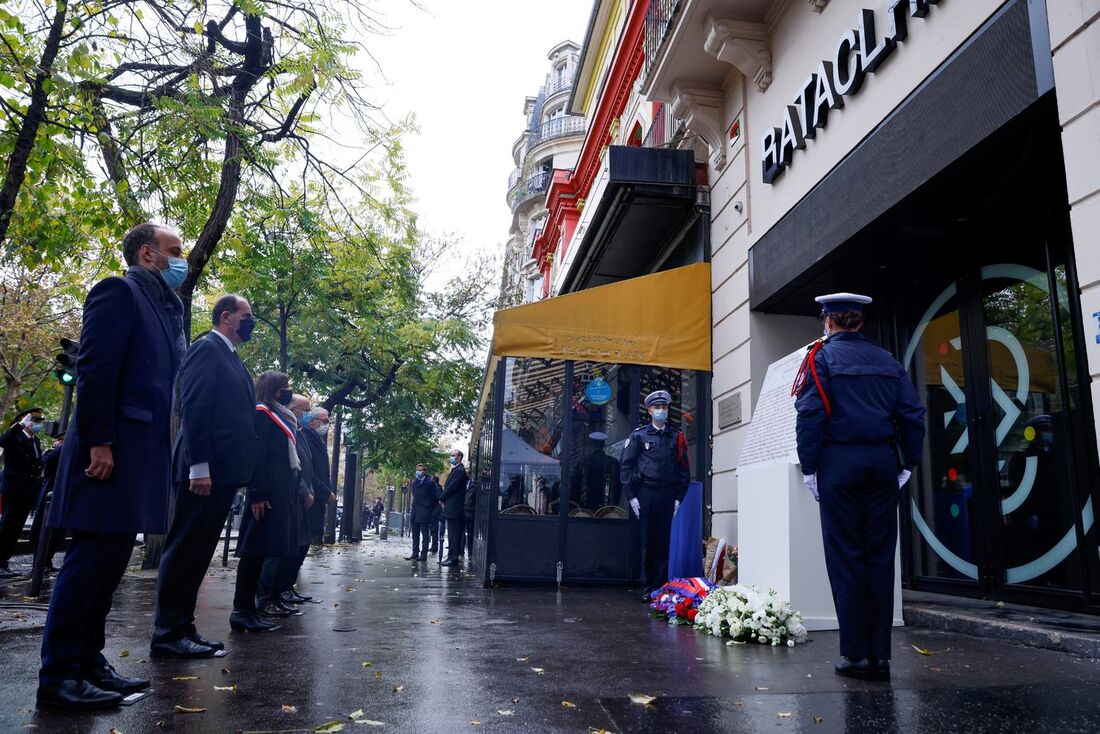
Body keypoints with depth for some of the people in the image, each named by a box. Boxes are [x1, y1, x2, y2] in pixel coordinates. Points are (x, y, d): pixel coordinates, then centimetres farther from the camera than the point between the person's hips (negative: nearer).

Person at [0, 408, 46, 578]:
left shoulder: (36, 441, 16)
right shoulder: (15, 436, -7)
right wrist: (20, 424, -31)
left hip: (29, 492, 7)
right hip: (14, 491, -7)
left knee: (16, 529, 10)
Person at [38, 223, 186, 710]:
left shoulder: (166, 307, 20)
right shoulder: (119, 291, -5)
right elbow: (94, 368, -15)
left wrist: (162, 456, 14)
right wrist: (98, 443, -20)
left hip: (142, 452, 9)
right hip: (113, 451, -9)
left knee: (109, 562, 12)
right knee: (90, 560, -5)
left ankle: (88, 663, 20)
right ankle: (58, 676, 4)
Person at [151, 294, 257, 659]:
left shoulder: (231, 357, 21)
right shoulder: (207, 348, -6)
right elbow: (194, 408, -16)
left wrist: (238, 471, 16)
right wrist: (199, 467, -22)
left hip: (223, 470, 9)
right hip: (206, 469, -9)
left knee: (198, 552, 11)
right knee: (185, 549, -4)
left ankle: (183, 628, 18)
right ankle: (168, 635, 2)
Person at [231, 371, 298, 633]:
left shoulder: (280, 416, 22)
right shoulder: (261, 412, -4)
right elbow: (255, 454, -13)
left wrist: (293, 492, 13)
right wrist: (257, 494, -20)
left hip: (281, 491, 9)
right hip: (267, 492, -9)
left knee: (259, 550, 7)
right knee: (256, 549, -8)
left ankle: (247, 610, 10)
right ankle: (243, 612, -6)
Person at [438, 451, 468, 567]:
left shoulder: (459, 471, -13)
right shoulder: (455, 470, 19)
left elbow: (451, 487, -17)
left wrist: (441, 499, -4)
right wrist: (443, 499, 7)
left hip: (454, 509, -10)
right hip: (452, 509, 10)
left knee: (453, 534, -8)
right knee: (453, 534, 11)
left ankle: (453, 558, -6)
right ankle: (452, 557, 14)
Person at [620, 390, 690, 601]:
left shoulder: (677, 437, 11)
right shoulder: (639, 435, 6)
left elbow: (684, 469, 11)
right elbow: (626, 466, 3)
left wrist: (679, 497, 3)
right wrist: (631, 496, -4)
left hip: (668, 494, 2)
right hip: (645, 492, -1)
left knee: (664, 542, 2)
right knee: (647, 542, 2)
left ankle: (660, 587, 10)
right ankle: (647, 588, 9)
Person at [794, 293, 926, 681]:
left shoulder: (821, 357, 0)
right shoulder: (887, 360, 13)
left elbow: (810, 415, -10)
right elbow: (913, 414, 8)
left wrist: (808, 467, -7)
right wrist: (907, 464, 12)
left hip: (839, 460, -4)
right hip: (882, 461, 4)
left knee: (845, 557, 1)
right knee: (880, 557, 7)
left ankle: (856, 654, 3)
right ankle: (880, 655, 9)